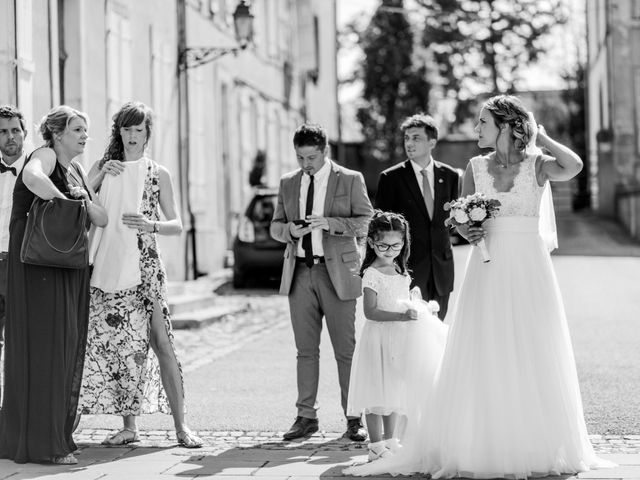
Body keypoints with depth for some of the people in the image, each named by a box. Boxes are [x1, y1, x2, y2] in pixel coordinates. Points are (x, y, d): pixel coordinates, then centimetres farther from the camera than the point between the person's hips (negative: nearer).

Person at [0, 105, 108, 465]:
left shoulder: (77, 171, 19)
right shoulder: (45, 156, -7)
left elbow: (103, 219, 14)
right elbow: (32, 178, -33)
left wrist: (85, 201, -6)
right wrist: (65, 201, -21)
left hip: (70, 269, 9)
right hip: (39, 264, -9)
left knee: (68, 347, 10)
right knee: (44, 346, -8)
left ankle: (57, 432, 19)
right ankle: (42, 443, -6)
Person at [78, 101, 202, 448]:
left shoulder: (158, 174, 7)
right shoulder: (103, 167, 11)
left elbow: (177, 225, 6)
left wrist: (151, 225, -14)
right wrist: (100, 175, -8)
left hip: (143, 267, -2)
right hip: (106, 266, 2)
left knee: (160, 342, -9)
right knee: (116, 343, 3)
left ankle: (180, 425, -5)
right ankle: (128, 426, 11)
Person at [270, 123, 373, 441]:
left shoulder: (350, 180, 2)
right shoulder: (288, 183, 13)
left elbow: (366, 223, -4)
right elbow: (275, 227, 17)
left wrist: (328, 222, -17)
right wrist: (289, 230, -7)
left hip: (337, 272, -3)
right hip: (300, 273, 4)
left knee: (346, 350, -3)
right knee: (305, 349, 5)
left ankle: (354, 418, 3)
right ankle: (306, 416, 10)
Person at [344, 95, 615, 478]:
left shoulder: (538, 165, -1)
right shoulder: (476, 167, 7)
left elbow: (574, 165, -21)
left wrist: (541, 136, -8)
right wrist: (470, 232, -13)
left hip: (529, 272, -2)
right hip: (487, 270, 2)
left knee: (533, 359, 2)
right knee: (483, 360, 0)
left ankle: (536, 447, 12)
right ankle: (482, 447, 5)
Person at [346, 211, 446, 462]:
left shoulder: (399, 271, 11)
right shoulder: (372, 274, -14)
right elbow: (370, 312, -20)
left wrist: (422, 310, 6)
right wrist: (402, 316, -25)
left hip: (400, 338, 8)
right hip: (380, 338, -8)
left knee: (396, 393, 14)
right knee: (378, 396, -3)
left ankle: (391, 442, 24)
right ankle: (376, 446, 4)